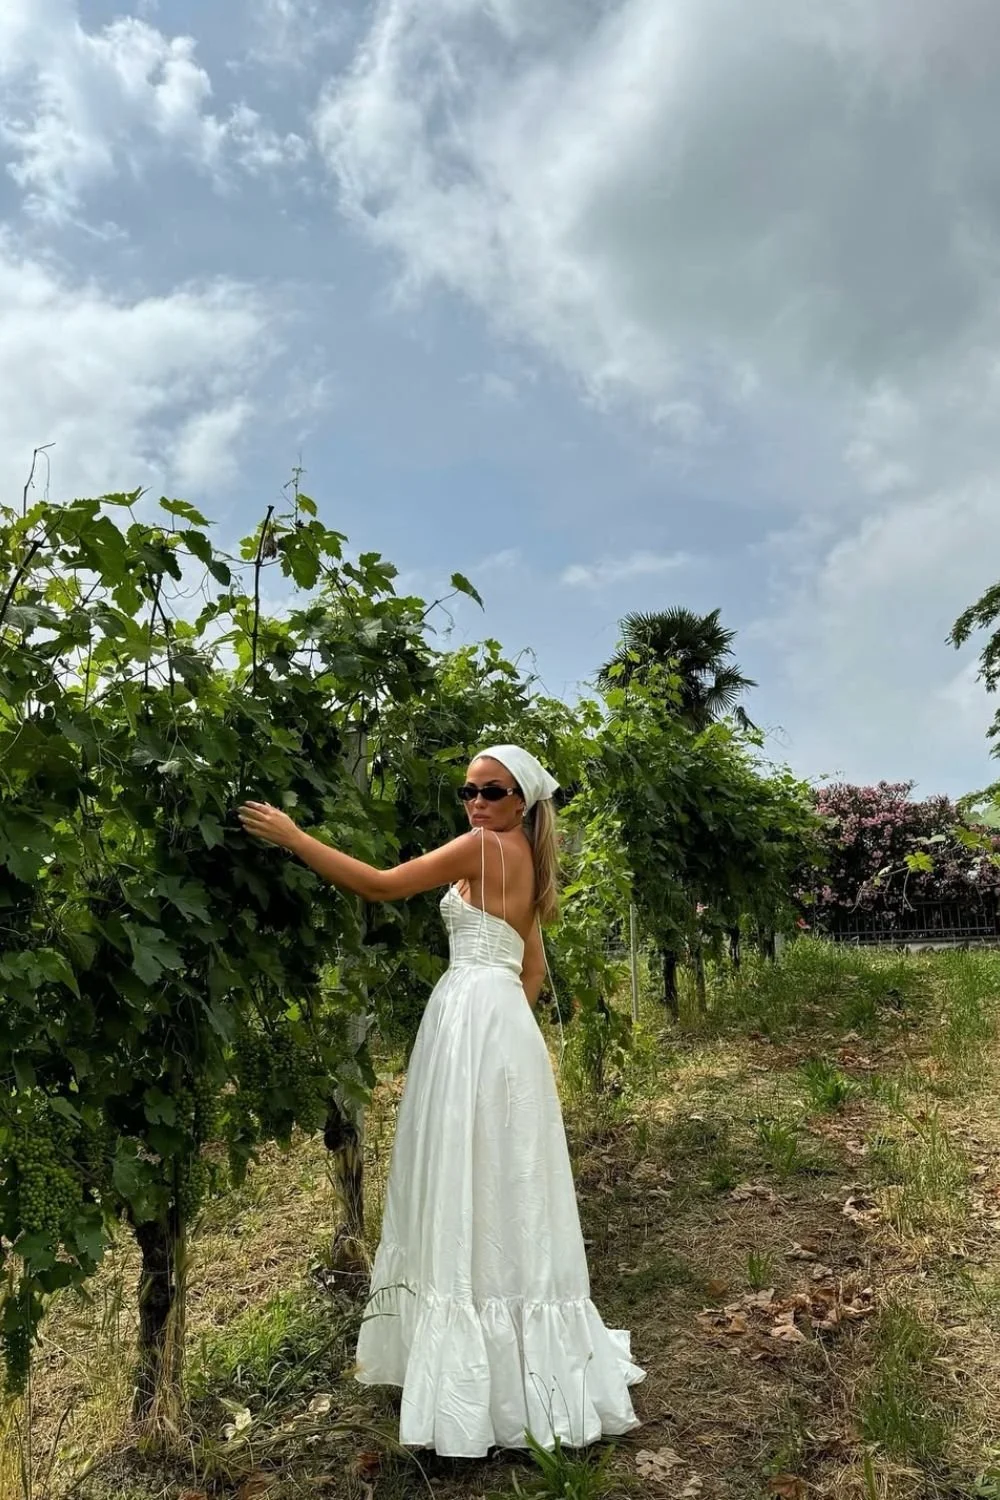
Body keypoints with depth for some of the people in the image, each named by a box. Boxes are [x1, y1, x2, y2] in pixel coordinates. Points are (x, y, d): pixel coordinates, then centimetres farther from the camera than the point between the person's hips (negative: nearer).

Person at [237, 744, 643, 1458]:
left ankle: (484, 1379, 5)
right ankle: (512, 1362, 28)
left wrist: (292, 836, -8)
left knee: (474, 1190, -4)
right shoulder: (525, 864, 17)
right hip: (496, 1022, 10)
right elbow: (534, 969, 21)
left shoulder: (486, 846, -9)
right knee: (486, 1193, 16)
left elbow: (380, 885, -13)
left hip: (476, 1022, -10)